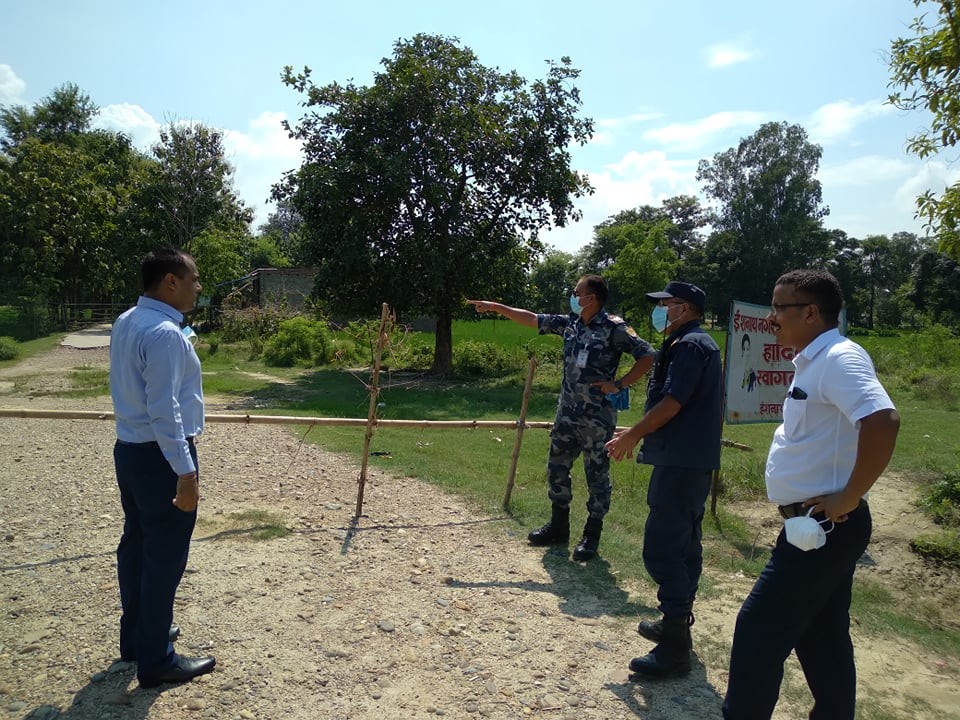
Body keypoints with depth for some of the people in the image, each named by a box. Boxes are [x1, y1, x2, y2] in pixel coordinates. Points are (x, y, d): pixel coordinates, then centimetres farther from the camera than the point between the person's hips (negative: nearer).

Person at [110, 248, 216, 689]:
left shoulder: (126, 323, 8)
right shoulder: (165, 332, -22)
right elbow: (164, 410, -26)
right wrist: (186, 472, -24)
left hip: (129, 449, 10)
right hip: (160, 456, -10)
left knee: (136, 544, 19)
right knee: (165, 556, 1)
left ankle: (136, 636, 35)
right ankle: (156, 661, 13)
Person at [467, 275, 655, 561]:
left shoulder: (614, 328, -13)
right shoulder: (569, 323, 6)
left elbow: (647, 355, -16)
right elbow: (533, 319, 14)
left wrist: (619, 384, -17)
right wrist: (496, 307, 14)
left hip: (597, 417, -7)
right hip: (567, 413, 7)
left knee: (597, 475, 5)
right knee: (557, 468, 15)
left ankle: (592, 535, 20)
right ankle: (558, 526, 31)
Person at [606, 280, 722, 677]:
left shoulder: (690, 345, -14)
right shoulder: (697, 344, 19)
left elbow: (671, 403, -20)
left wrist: (632, 436, -11)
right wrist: (638, 433, 22)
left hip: (681, 464, -11)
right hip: (692, 461, 11)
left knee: (662, 549, -9)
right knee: (684, 544, 18)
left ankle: (674, 648, -3)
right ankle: (677, 623, 32)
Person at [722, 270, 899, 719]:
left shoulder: (839, 358, -19)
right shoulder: (815, 361, 12)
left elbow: (882, 422, -32)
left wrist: (849, 498, -24)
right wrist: (838, 501, 15)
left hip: (823, 527, -10)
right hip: (821, 527, 10)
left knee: (759, 630, -1)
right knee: (820, 637, 19)